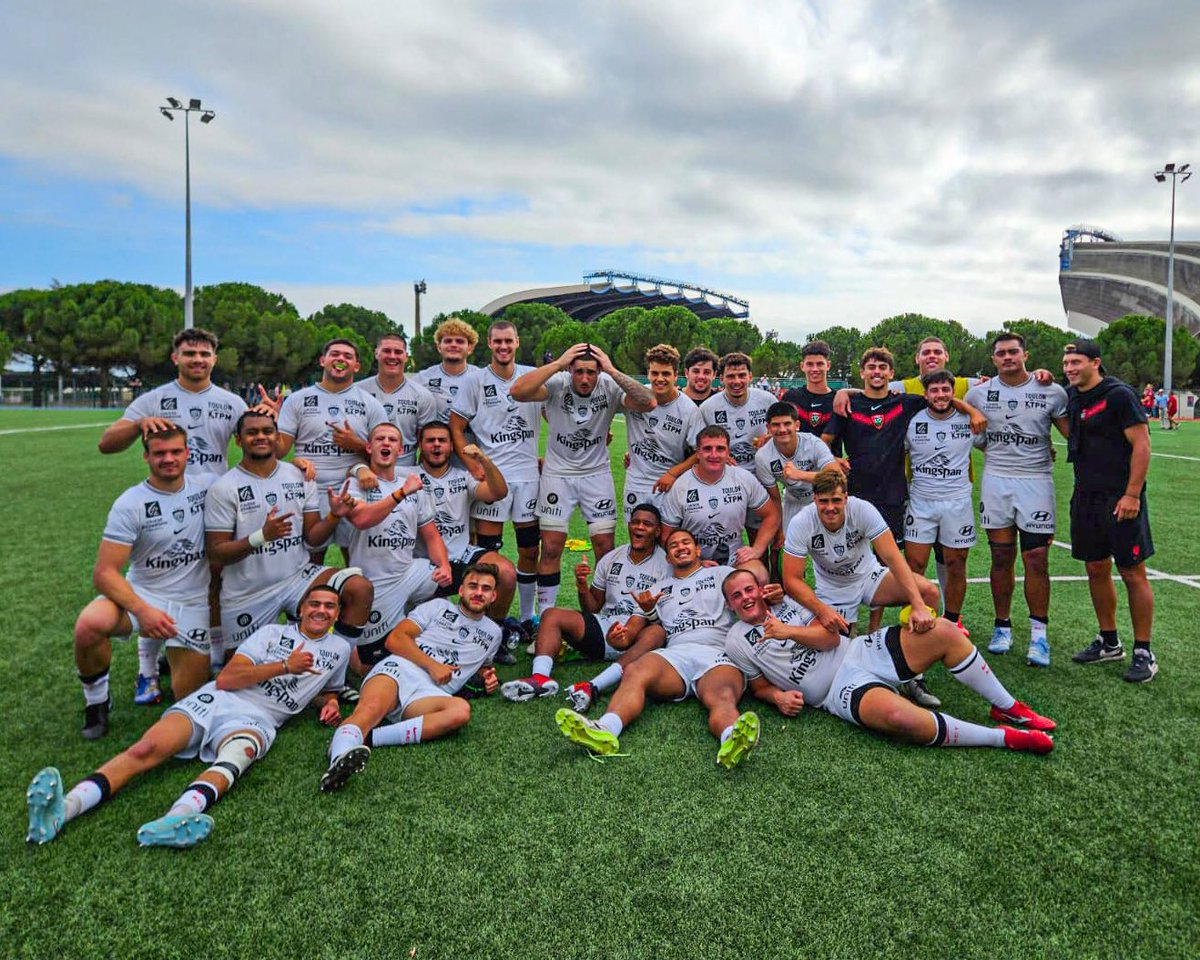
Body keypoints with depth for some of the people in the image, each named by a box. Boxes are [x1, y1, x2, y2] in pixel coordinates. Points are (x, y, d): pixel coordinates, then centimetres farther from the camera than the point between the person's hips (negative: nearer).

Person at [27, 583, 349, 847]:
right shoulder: (272, 632, 15)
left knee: (236, 757, -37)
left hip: (255, 718, -1)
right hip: (215, 700, 1)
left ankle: (178, 818, -64)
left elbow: (328, 689, 38)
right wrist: (285, 666, -6)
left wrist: (329, 704, 12)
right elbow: (225, 679, 3)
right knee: (148, 748, -26)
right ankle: (63, 809, -42)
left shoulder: (338, 649, 20)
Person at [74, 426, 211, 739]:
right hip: (142, 593, -2)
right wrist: (142, 610, -31)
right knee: (89, 625, -34)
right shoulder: (130, 504, -12)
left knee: (190, 699, -1)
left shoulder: (204, 488, -3)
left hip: (193, 604, 2)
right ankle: (97, 700, -4)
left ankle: (174, 656, 36)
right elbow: (104, 572, -15)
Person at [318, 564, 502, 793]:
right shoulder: (439, 606, 18)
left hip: (429, 694, 1)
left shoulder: (493, 632, 28)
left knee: (461, 710, -35)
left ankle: (366, 738, -42)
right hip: (398, 669, -1)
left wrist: (487, 677, 19)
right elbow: (395, 639, 8)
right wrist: (431, 665, -5)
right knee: (370, 708, -35)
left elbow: (482, 665, 45)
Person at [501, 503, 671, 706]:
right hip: (604, 626, 4)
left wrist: (630, 634, -24)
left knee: (657, 632, -38)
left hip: (637, 636, -4)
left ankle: (594, 687, -53)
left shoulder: (667, 565, 1)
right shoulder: (610, 559, 14)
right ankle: (540, 676, -38)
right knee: (552, 615, -13)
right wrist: (582, 586, -6)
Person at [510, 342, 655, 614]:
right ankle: (546, 614, 18)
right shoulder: (557, 383, -17)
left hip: (597, 473, 1)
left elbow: (648, 403, -27)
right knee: (551, 548, 2)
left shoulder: (610, 387, -14)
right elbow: (517, 392, -32)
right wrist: (558, 363, -32)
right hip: (558, 473, -1)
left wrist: (613, 371, -30)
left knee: (605, 547, 3)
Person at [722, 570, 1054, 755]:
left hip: (859, 651, 5)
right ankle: (1004, 737, -21)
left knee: (943, 631, -13)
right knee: (899, 716, -37)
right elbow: (760, 687, 11)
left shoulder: (786, 601, 10)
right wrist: (779, 697, -11)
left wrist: (789, 631, -13)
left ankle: (1008, 708, 3)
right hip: (840, 689, -5)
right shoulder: (737, 642, 5)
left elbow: (831, 636, 1)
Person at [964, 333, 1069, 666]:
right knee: (1001, 558, 7)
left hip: (1036, 482, -1)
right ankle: (1002, 626, 20)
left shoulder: (1051, 392, 0)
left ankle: (1039, 633, 9)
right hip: (995, 482, 2)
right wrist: (1000, 450, 7)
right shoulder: (978, 394, 4)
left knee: (1037, 560, -2)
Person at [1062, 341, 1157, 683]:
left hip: (1120, 499, -7)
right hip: (1086, 497, 7)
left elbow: (1141, 443, -12)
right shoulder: (1071, 397, 9)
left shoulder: (1119, 395, -10)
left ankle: (1143, 653, 11)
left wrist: (1132, 494, -18)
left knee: (1133, 574, 0)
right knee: (1096, 570, 12)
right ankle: (1109, 642, 26)